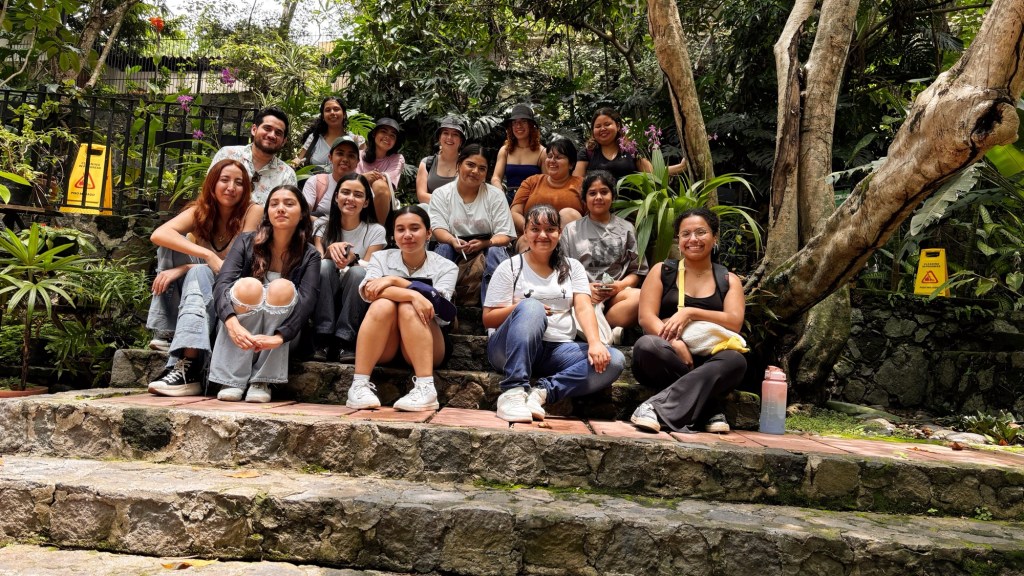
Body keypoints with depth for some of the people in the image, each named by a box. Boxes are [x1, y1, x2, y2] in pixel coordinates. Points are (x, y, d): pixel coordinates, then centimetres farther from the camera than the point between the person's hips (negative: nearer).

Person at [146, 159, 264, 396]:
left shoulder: (252, 212, -8)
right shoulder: (200, 210, 0)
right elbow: (158, 235, -19)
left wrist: (182, 269, -24)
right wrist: (207, 255, -33)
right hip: (200, 288, 4)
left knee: (199, 273, -33)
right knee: (172, 242, -15)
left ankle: (187, 370, -46)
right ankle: (168, 330, -17)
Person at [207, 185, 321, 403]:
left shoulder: (309, 256, -4)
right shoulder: (247, 243, -3)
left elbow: (307, 301, -19)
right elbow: (222, 284, -17)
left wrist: (279, 336, -38)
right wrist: (232, 323, -38)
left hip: (280, 328, 0)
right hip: (241, 333, 0)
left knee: (283, 288, -28)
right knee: (248, 285, -29)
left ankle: (261, 380, -25)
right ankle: (232, 380, -27)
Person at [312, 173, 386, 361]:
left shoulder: (375, 231, 2)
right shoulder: (322, 225, 7)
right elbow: (317, 262, -5)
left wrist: (353, 259, -30)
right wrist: (330, 250, -28)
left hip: (356, 303, -1)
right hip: (324, 301, 1)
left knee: (359, 272, -31)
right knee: (324, 265, -28)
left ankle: (345, 342, -30)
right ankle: (324, 340, -30)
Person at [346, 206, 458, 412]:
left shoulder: (445, 267, 4)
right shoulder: (381, 258, 6)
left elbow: (442, 306, -16)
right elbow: (369, 291, -16)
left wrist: (394, 281, -19)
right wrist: (414, 294, -31)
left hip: (429, 348, -1)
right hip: (382, 346, 1)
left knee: (408, 309, -29)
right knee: (383, 305, -28)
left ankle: (426, 389, -39)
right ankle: (359, 385, -32)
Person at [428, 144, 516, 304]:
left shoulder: (495, 195, 5)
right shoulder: (441, 194, 6)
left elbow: (505, 236, -3)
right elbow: (438, 229, -6)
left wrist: (484, 243, -25)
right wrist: (453, 241, -30)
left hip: (487, 249, 0)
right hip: (454, 250, 0)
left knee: (495, 252, -31)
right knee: (444, 248, -30)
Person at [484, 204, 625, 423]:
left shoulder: (572, 267, 13)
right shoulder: (510, 267, 5)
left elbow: (584, 307, -2)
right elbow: (488, 319, 2)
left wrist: (595, 342, -21)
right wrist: (520, 308, -17)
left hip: (558, 349, 3)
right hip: (512, 349, -3)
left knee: (614, 360, -21)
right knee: (531, 306, -34)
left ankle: (541, 392, -29)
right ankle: (513, 391, -39)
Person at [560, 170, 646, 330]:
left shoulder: (626, 229, 21)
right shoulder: (571, 230, 19)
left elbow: (637, 271, 16)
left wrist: (621, 285, -6)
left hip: (616, 294, 2)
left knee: (639, 297, -36)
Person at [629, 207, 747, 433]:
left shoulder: (729, 280, 13)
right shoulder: (662, 271, 10)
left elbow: (734, 323, -4)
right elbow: (646, 317, -3)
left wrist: (690, 312, -17)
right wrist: (675, 343, -22)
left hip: (708, 363, 1)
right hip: (668, 360, 0)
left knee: (736, 360, -32)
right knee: (647, 345, -34)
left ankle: (657, 407, -37)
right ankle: (709, 410, -27)